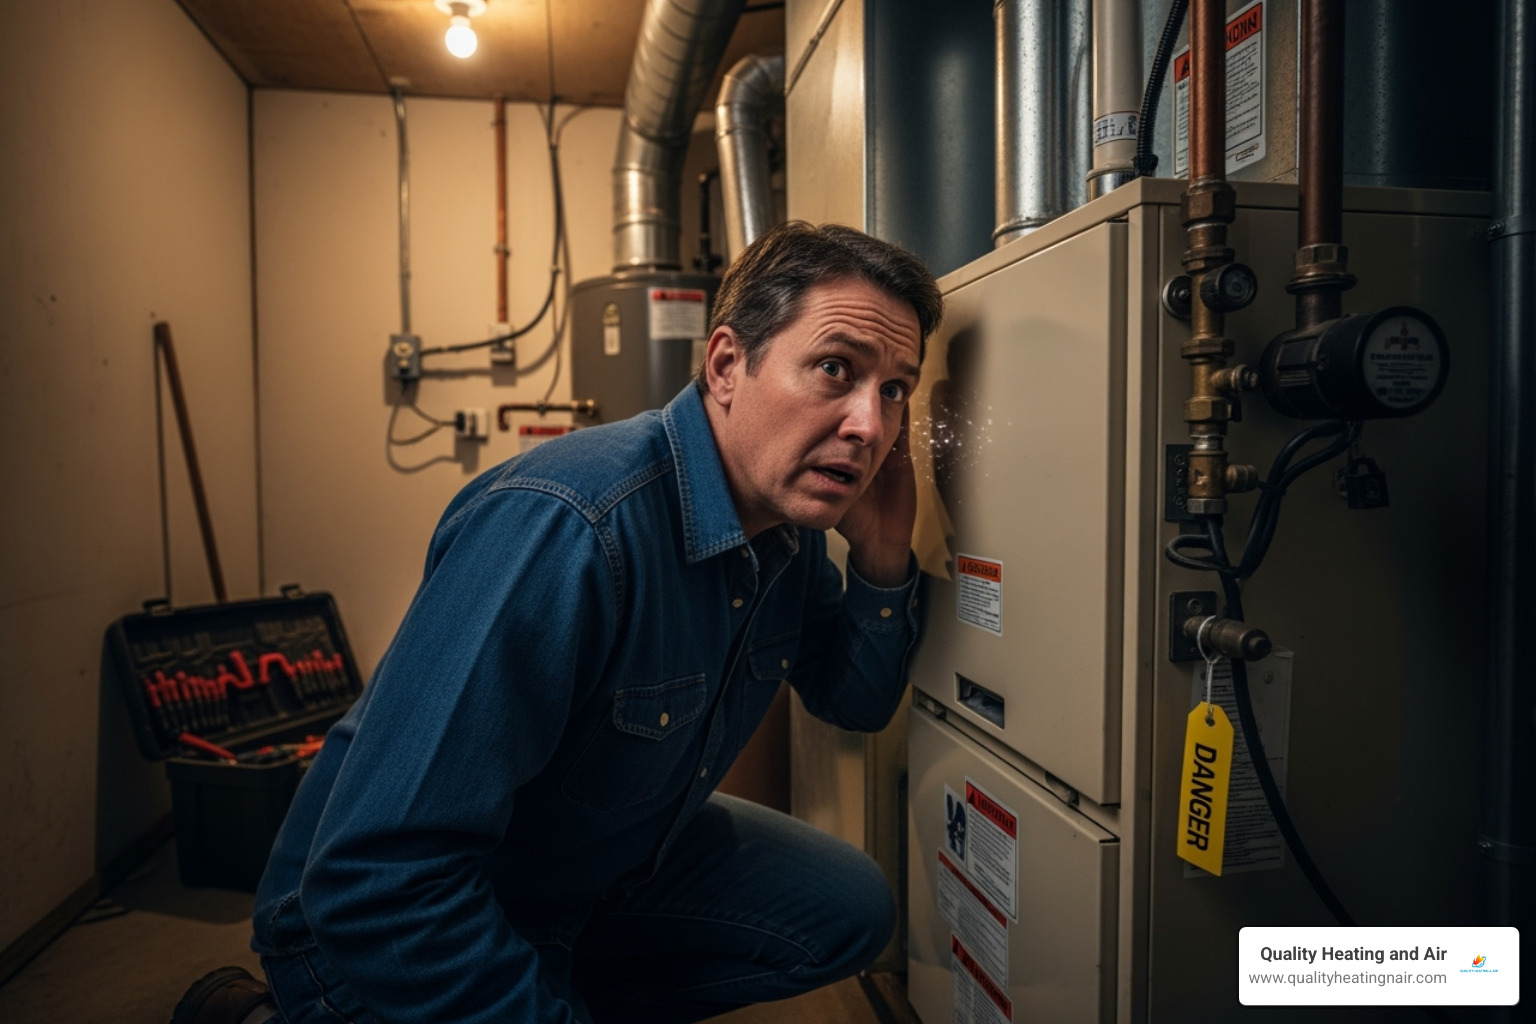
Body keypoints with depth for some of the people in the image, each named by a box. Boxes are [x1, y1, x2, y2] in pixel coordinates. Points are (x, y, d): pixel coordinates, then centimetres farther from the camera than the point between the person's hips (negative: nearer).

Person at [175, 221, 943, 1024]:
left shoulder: (794, 519, -9)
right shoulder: (564, 527, -36)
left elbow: (856, 702, 4)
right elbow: (380, 880, -35)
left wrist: (882, 559, -14)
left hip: (608, 864, 6)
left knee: (846, 912, 1)